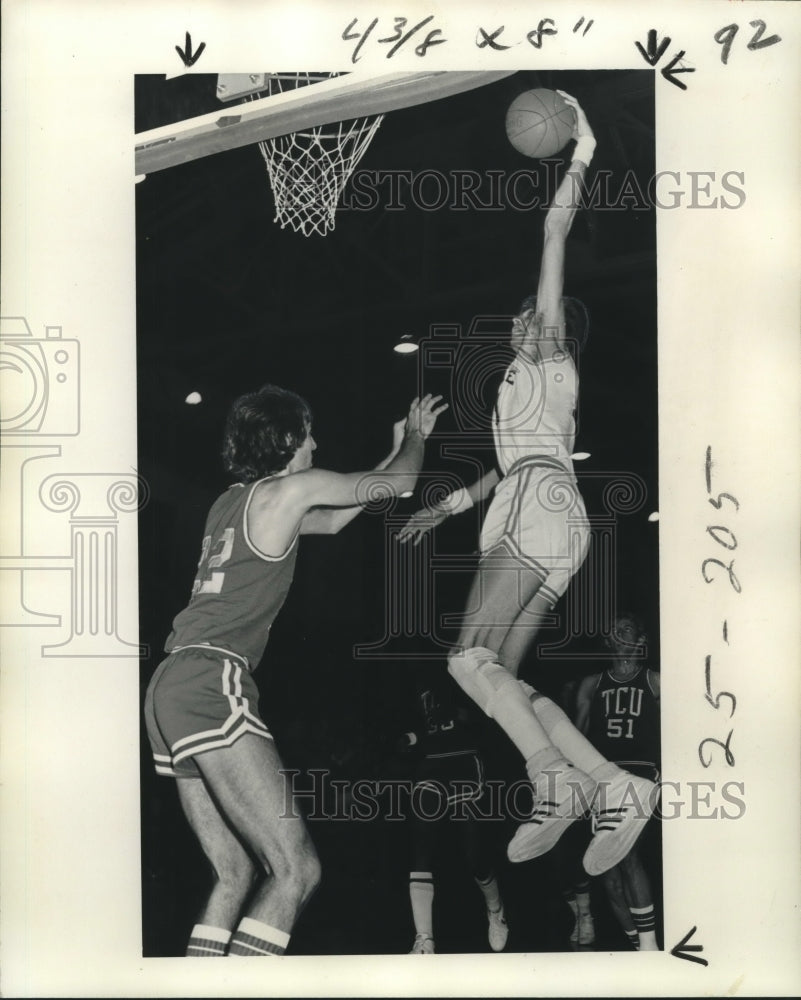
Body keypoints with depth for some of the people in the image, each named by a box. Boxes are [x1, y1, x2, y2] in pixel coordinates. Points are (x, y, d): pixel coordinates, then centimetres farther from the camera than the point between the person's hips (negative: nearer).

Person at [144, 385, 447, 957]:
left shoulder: (233, 503, 24)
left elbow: (332, 520, 38)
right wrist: (416, 437, 31)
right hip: (211, 683, -9)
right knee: (297, 870, -11)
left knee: (238, 874, 13)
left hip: (170, 690, 9)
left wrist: (396, 451, 42)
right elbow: (400, 484, 10)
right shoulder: (286, 489, 0)